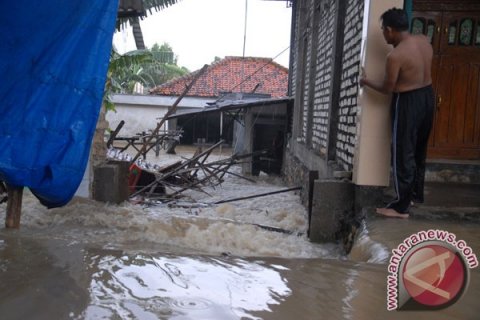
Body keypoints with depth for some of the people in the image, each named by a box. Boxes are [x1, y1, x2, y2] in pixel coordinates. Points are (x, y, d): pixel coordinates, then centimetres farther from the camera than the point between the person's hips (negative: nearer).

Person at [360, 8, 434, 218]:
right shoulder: (424, 40, 1)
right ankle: (416, 193, 34)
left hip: (407, 102, -8)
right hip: (427, 96, 9)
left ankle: (401, 206, 5)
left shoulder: (395, 56, -23)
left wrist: (366, 82, 5)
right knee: (419, 151, 20)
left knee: (402, 154, -1)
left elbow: (387, 88, -12)